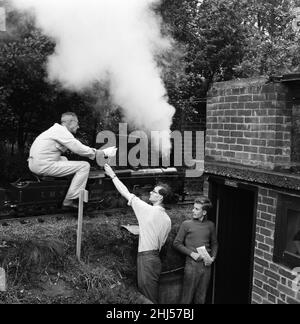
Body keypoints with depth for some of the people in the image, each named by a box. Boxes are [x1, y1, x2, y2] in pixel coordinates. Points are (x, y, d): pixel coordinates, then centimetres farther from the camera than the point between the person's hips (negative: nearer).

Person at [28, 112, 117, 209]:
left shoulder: (57, 129, 19)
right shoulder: (62, 131, -11)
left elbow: (77, 146, 23)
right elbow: (80, 150, -17)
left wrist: (93, 151, 15)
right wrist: (104, 153, -9)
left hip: (35, 163, 11)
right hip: (44, 166, -10)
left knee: (64, 159, 36)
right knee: (84, 166, -8)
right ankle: (68, 202, -4)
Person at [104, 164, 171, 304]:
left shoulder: (148, 210, -13)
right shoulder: (167, 219, 7)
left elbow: (126, 193, -6)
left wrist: (113, 175, 3)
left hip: (146, 258, -8)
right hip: (155, 257, 8)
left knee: (148, 295, -1)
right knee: (151, 293, 16)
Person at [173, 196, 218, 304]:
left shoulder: (210, 225, 7)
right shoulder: (186, 224, -2)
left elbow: (214, 243, 18)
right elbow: (177, 243, -1)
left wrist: (213, 257, 1)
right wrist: (191, 253, -11)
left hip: (206, 264, 3)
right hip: (192, 264, -3)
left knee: (201, 298, 12)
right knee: (187, 297, 2)